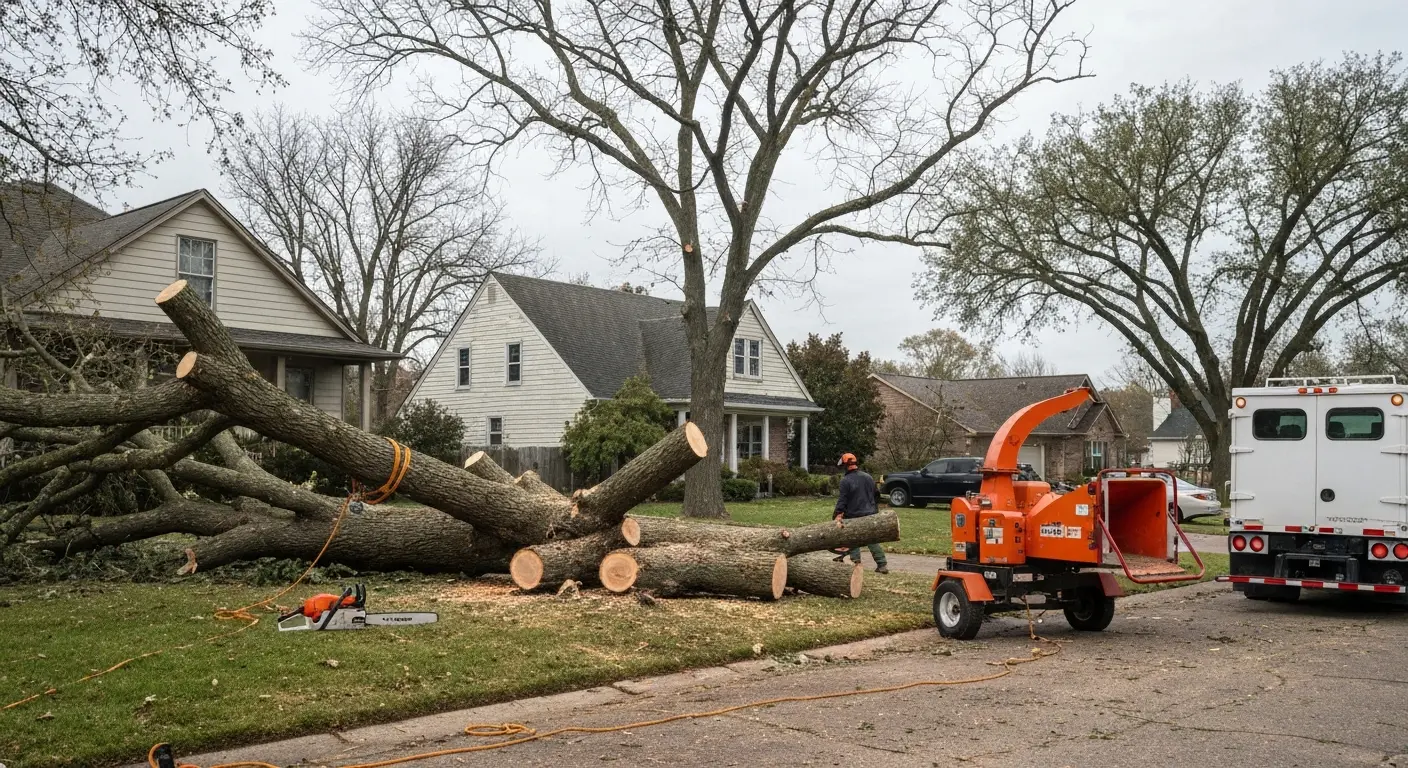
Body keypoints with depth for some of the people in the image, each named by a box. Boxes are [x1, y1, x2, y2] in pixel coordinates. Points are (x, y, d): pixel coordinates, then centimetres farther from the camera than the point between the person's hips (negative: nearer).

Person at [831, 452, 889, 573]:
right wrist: (875, 510, 27)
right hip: (870, 515, 5)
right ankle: (882, 565, 7)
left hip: (853, 517, -5)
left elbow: (842, 500, -15)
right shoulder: (868, 477, 9)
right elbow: (876, 495, 18)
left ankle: (856, 564, 2)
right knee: (872, 541, 12)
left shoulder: (846, 481, -11)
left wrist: (838, 516, -18)